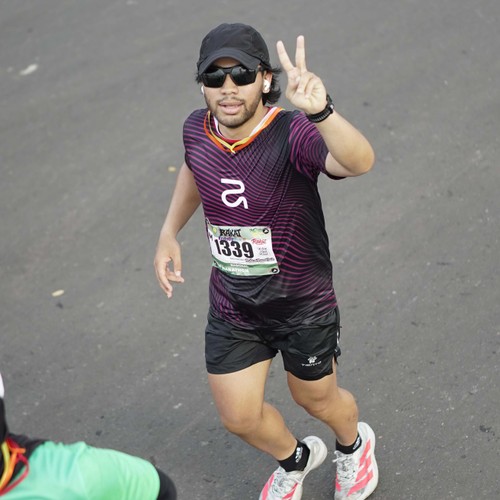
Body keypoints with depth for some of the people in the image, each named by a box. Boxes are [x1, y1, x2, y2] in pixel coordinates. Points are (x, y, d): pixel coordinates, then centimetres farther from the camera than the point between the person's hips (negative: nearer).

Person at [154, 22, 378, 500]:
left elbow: (359, 162, -52)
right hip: (232, 307, 4)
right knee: (239, 417, 14)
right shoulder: (197, 130, -12)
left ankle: (354, 444, 58)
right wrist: (169, 233, 6)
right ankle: (295, 459, 50)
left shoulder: (293, 134, -30)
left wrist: (320, 112, -70)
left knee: (317, 399, 19)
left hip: (303, 307, -4)